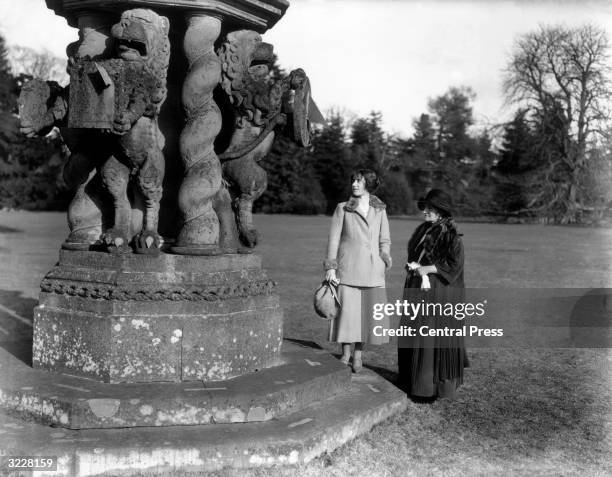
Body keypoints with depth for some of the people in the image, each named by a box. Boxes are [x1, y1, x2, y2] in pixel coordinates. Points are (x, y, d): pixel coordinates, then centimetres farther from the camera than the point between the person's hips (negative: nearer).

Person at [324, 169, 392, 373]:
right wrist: (330, 267, -4)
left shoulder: (380, 211, 11)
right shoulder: (342, 209, 5)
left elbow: (384, 241, 15)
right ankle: (345, 354, 10)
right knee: (347, 312, -5)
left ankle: (358, 355, 16)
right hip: (348, 269, -2)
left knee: (367, 314, 1)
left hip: (372, 270, 2)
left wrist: (384, 259, 0)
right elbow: (334, 239, 3)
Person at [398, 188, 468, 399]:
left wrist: (427, 269, -15)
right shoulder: (423, 230, 12)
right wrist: (413, 266, 1)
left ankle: (436, 384, 6)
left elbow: (454, 265, -16)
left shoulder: (451, 236, -11)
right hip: (418, 291, 8)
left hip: (439, 294, -8)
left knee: (435, 338, -4)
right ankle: (414, 380, 22)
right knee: (413, 337, 10)